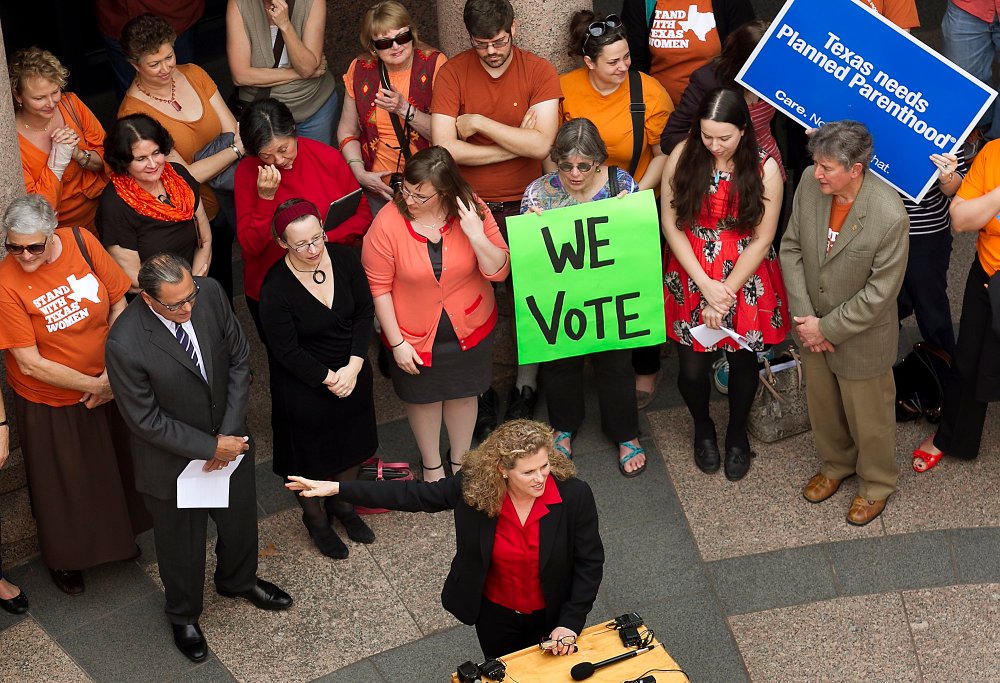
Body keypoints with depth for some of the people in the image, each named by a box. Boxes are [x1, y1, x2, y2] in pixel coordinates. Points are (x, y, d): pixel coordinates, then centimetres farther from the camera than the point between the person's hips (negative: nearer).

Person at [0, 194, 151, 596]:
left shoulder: (82, 243, -16)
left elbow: (119, 306, -7)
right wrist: (95, 384, -20)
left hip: (106, 388, 4)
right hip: (51, 404, -4)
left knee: (115, 466, 26)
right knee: (63, 483, 17)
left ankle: (117, 538, 55)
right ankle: (64, 558, 46)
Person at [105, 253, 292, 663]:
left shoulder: (210, 294, -21)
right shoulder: (125, 344, -34)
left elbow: (239, 359, -9)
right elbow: (146, 420, -24)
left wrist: (231, 432, -14)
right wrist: (211, 448, -20)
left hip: (229, 440, 5)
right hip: (173, 458, -4)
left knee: (240, 520, 29)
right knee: (181, 542, 21)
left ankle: (238, 580, 61)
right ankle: (183, 615, 51)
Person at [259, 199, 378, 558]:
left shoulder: (344, 257, -15)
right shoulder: (276, 288, -27)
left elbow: (365, 311, -6)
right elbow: (287, 351, -20)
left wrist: (353, 367, -15)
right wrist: (329, 378, -19)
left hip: (353, 374, 5)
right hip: (304, 386, -5)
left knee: (351, 443, 25)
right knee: (311, 452, 16)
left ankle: (343, 505, 53)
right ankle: (315, 520, 44)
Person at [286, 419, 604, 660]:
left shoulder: (574, 495, -27)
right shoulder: (474, 485, -23)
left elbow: (590, 562, -15)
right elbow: (415, 495, -13)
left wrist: (570, 623, -20)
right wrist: (337, 488, -16)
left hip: (551, 615, -1)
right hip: (495, 614, 1)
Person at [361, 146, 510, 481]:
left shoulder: (472, 209, -19)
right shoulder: (388, 223, -24)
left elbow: (499, 271, -16)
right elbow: (379, 287, -14)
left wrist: (477, 236, -34)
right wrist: (397, 343, -11)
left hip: (470, 328, 2)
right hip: (415, 336, -1)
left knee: (463, 393, 22)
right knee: (423, 399, 20)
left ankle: (461, 461, 48)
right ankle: (432, 466, 47)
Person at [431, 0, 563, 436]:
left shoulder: (539, 73, -9)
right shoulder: (452, 74, -7)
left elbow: (541, 144, -21)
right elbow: (444, 147, -17)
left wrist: (478, 122, -18)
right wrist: (518, 143, -16)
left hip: (523, 205, -1)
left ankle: (525, 386, 28)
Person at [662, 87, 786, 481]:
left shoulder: (764, 169, -15)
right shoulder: (683, 157, -12)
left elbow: (762, 240, -11)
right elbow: (671, 225, -8)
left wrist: (726, 294, -14)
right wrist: (706, 286, -14)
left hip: (746, 281, 0)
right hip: (693, 281, 1)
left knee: (743, 362, 15)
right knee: (692, 368, 7)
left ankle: (737, 434, 44)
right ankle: (703, 428, 39)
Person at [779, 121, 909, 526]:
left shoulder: (890, 216, -32)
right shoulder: (810, 183, -17)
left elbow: (880, 293, -24)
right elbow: (791, 248, -6)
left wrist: (827, 328, -17)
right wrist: (803, 317, -11)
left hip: (861, 337, -5)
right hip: (812, 327, 5)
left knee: (869, 417, 18)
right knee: (822, 405, 27)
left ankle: (876, 484, 44)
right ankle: (836, 464, 54)